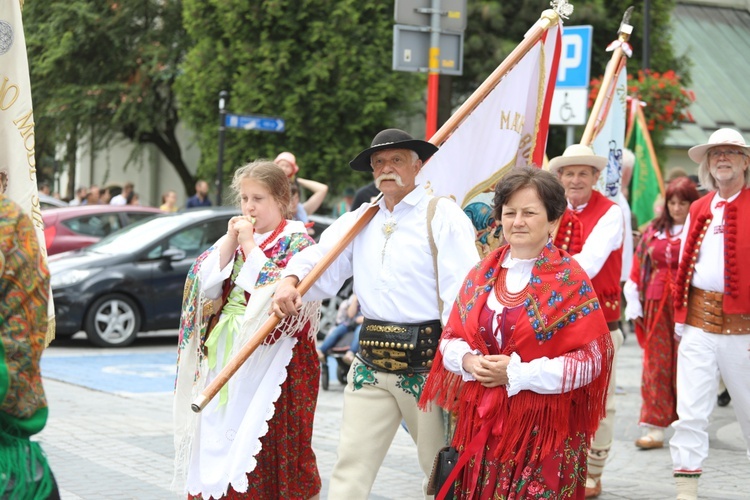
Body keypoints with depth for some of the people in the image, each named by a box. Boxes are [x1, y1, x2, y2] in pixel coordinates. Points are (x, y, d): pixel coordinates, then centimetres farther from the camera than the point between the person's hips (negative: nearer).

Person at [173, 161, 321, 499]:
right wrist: (231, 242, -4)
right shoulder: (233, 238, 14)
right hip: (226, 353, 6)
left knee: (268, 443, -6)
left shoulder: (297, 242, -4)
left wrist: (250, 246, -14)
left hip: (269, 359, -6)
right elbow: (206, 286, 5)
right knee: (221, 438, 5)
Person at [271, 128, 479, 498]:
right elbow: (320, 260, 9)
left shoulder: (442, 215, -4)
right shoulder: (359, 220, 16)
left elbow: (463, 292, -11)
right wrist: (291, 281, -14)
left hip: (428, 363, -5)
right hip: (371, 364, 5)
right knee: (350, 469, 4)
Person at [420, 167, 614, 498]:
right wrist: (468, 360, -9)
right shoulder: (483, 273, 9)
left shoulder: (570, 281, -6)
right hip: (481, 424, 4)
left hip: (543, 431, -4)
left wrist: (517, 373, -16)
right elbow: (450, 338, 14)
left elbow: (591, 360, -11)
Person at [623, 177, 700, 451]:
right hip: (655, 303, 4)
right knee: (656, 363, 2)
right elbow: (638, 269, 13)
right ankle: (654, 428, 4)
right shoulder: (653, 231, 12)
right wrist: (633, 304, 7)